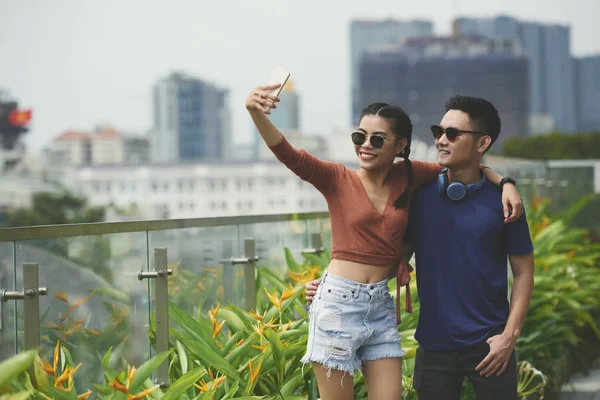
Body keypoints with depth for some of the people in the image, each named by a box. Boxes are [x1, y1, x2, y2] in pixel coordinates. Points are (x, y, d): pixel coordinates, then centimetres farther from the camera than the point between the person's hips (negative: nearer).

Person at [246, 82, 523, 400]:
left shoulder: (408, 177, 5)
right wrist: (256, 112, -36)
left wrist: (504, 183, -1)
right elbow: (287, 154, -19)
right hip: (338, 303, -4)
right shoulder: (337, 179, -4)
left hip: (381, 306, 4)